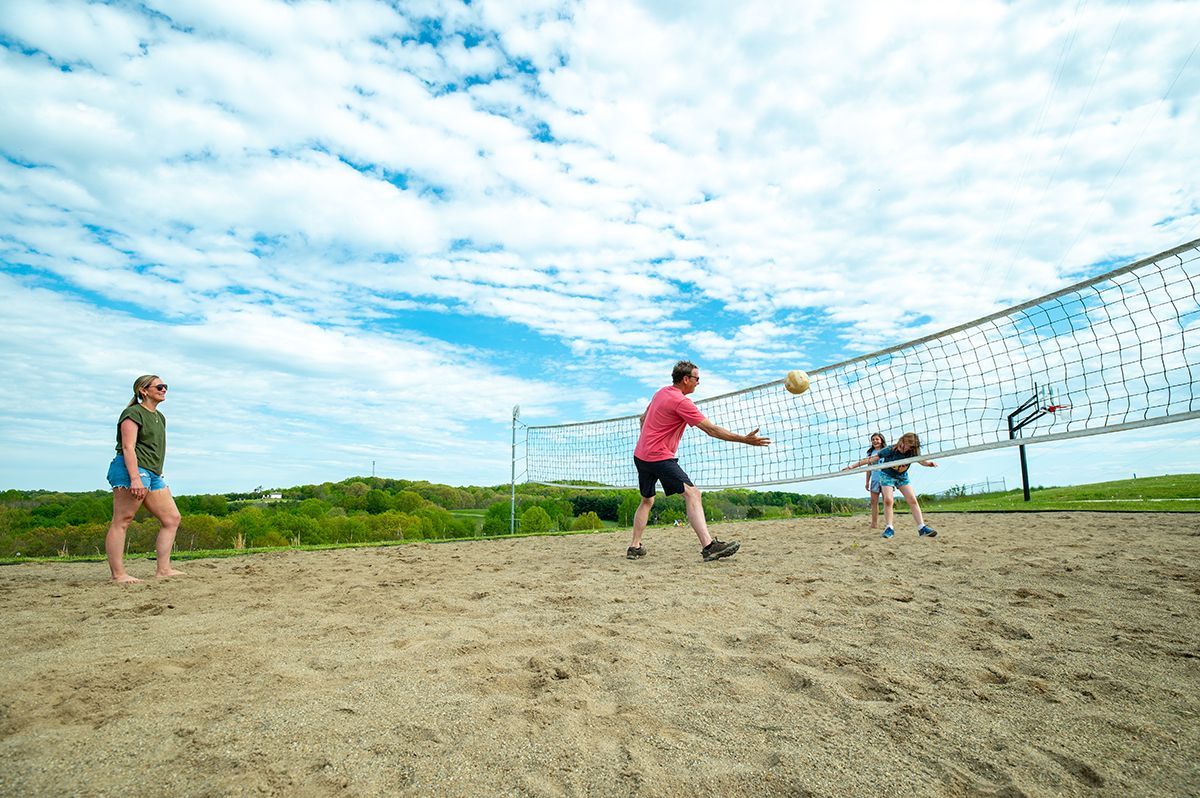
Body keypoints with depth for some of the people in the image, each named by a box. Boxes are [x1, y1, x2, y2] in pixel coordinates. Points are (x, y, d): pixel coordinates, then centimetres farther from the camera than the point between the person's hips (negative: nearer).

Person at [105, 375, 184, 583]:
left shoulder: (159, 417, 22)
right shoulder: (133, 413, -6)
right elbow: (128, 447, -16)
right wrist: (135, 478, -24)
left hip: (153, 474, 10)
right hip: (131, 471, -9)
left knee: (172, 518, 4)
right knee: (122, 521, -6)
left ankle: (163, 569, 4)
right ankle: (118, 574, -6)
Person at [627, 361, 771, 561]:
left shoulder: (661, 392, 13)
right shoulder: (681, 402, -14)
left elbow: (643, 419, 23)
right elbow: (712, 430, -16)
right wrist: (744, 439, -13)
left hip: (640, 455, 10)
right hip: (660, 457, -10)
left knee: (647, 501, 19)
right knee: (692, 493, -15)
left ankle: (634, 547, 22)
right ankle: (708, 546, -25)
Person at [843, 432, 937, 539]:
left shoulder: (912, 453, -17)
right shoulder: (890, 450, -27)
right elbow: (872, 459, -27)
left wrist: (930, 463, -49)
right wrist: (853, 466, -30)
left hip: (902, 477, 3)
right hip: (887, 475, -3)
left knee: (913, 500, -7)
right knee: (888, 500, -19)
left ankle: (922, 528, -4)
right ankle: (888, 528, -11)